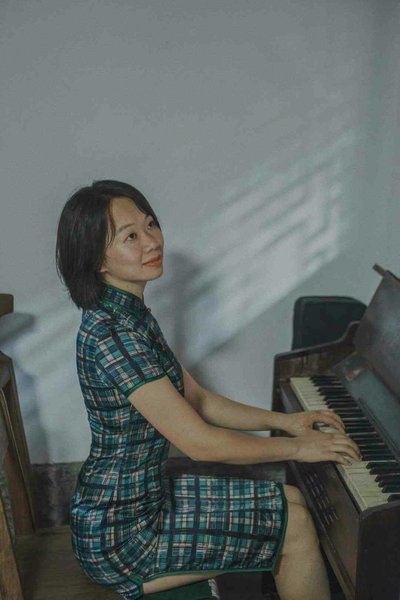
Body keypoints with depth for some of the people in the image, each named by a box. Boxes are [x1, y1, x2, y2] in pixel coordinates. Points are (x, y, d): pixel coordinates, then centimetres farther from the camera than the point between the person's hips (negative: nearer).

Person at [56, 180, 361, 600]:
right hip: (119, 532, -8)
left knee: (291, 501, 12)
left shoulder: (131, 316, 3)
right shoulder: (110, 335, -27)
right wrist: (297, 447, -13)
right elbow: (199, 443, -25)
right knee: (295, 526, -4)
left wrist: (283, 420, 1)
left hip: (144, 494, 8)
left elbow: (198, 400, 7)